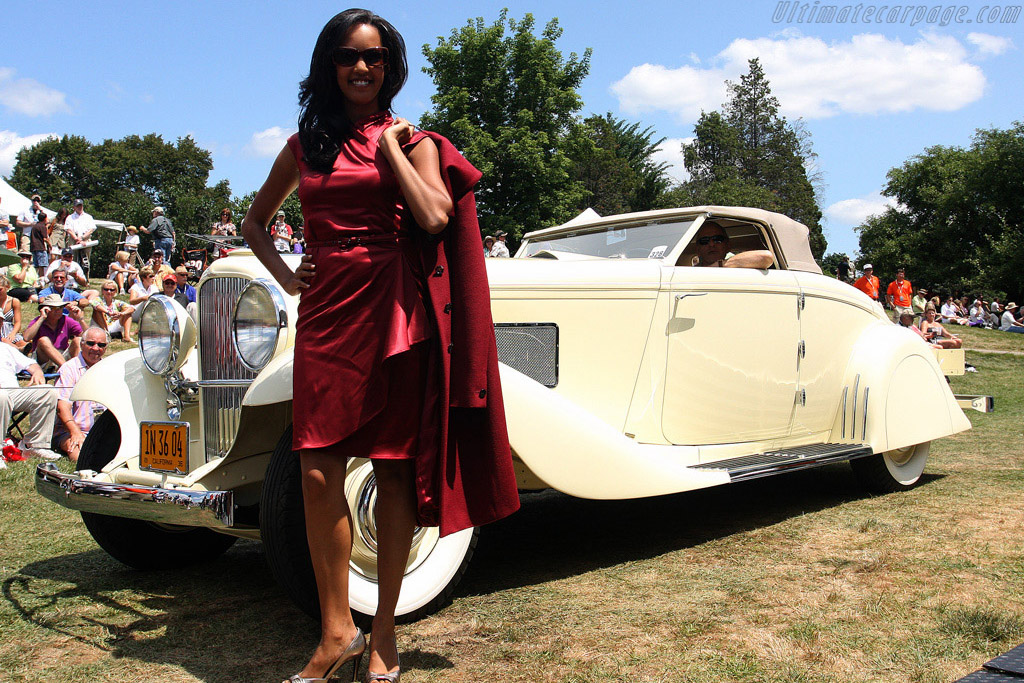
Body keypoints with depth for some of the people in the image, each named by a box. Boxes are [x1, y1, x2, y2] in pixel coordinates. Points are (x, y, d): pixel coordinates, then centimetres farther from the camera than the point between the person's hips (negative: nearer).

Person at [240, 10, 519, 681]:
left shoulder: (412, 140, 8)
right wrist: (285, 275, 11)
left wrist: (390, 145, -3)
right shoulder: (305, 145, 16)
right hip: (325, 313, 3)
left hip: (394, 312, -2)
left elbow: (434, 217, -11)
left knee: (394, 467, 1)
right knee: (318, 474, -5)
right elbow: (256, 221, 28)